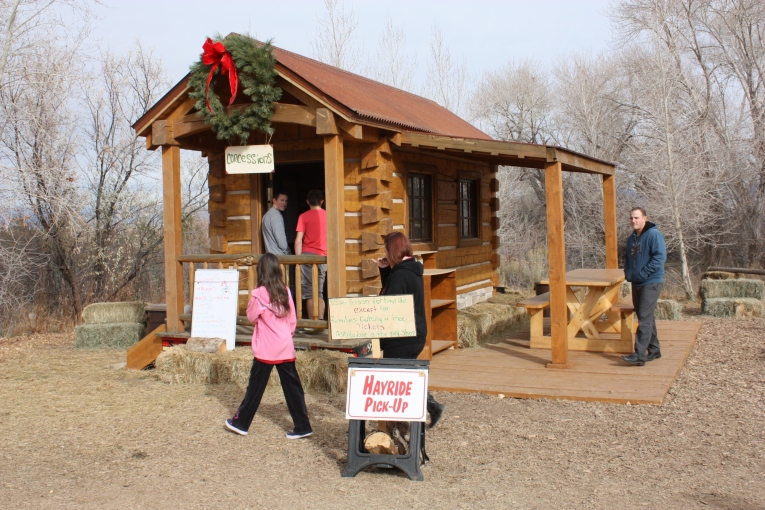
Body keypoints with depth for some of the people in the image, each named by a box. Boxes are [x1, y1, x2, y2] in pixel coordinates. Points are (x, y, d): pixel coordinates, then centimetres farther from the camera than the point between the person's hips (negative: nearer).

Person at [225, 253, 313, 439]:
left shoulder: (259, 294, -13)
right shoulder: (285, 291, 2)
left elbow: (251, 317, -2)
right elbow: (293, 319, 6)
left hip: (266, 349, -4)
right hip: (286, 347, 4)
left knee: (255, 386, 8)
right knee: (292, 386, 7)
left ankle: (241, 423, 22)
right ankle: (302, 426, 8)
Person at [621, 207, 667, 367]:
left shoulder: (654, 235, -11)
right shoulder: (631, 238, 13)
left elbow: (660, 257, -20)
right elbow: (628, 258, 25)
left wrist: (642, 273, -20)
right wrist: (628, 273, 6)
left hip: (651, 282, -8)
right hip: (636, 283, 8)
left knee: (644, 318, -13)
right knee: (645, 317, 14)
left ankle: (640, 355, -16)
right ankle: (654, 350, 24)